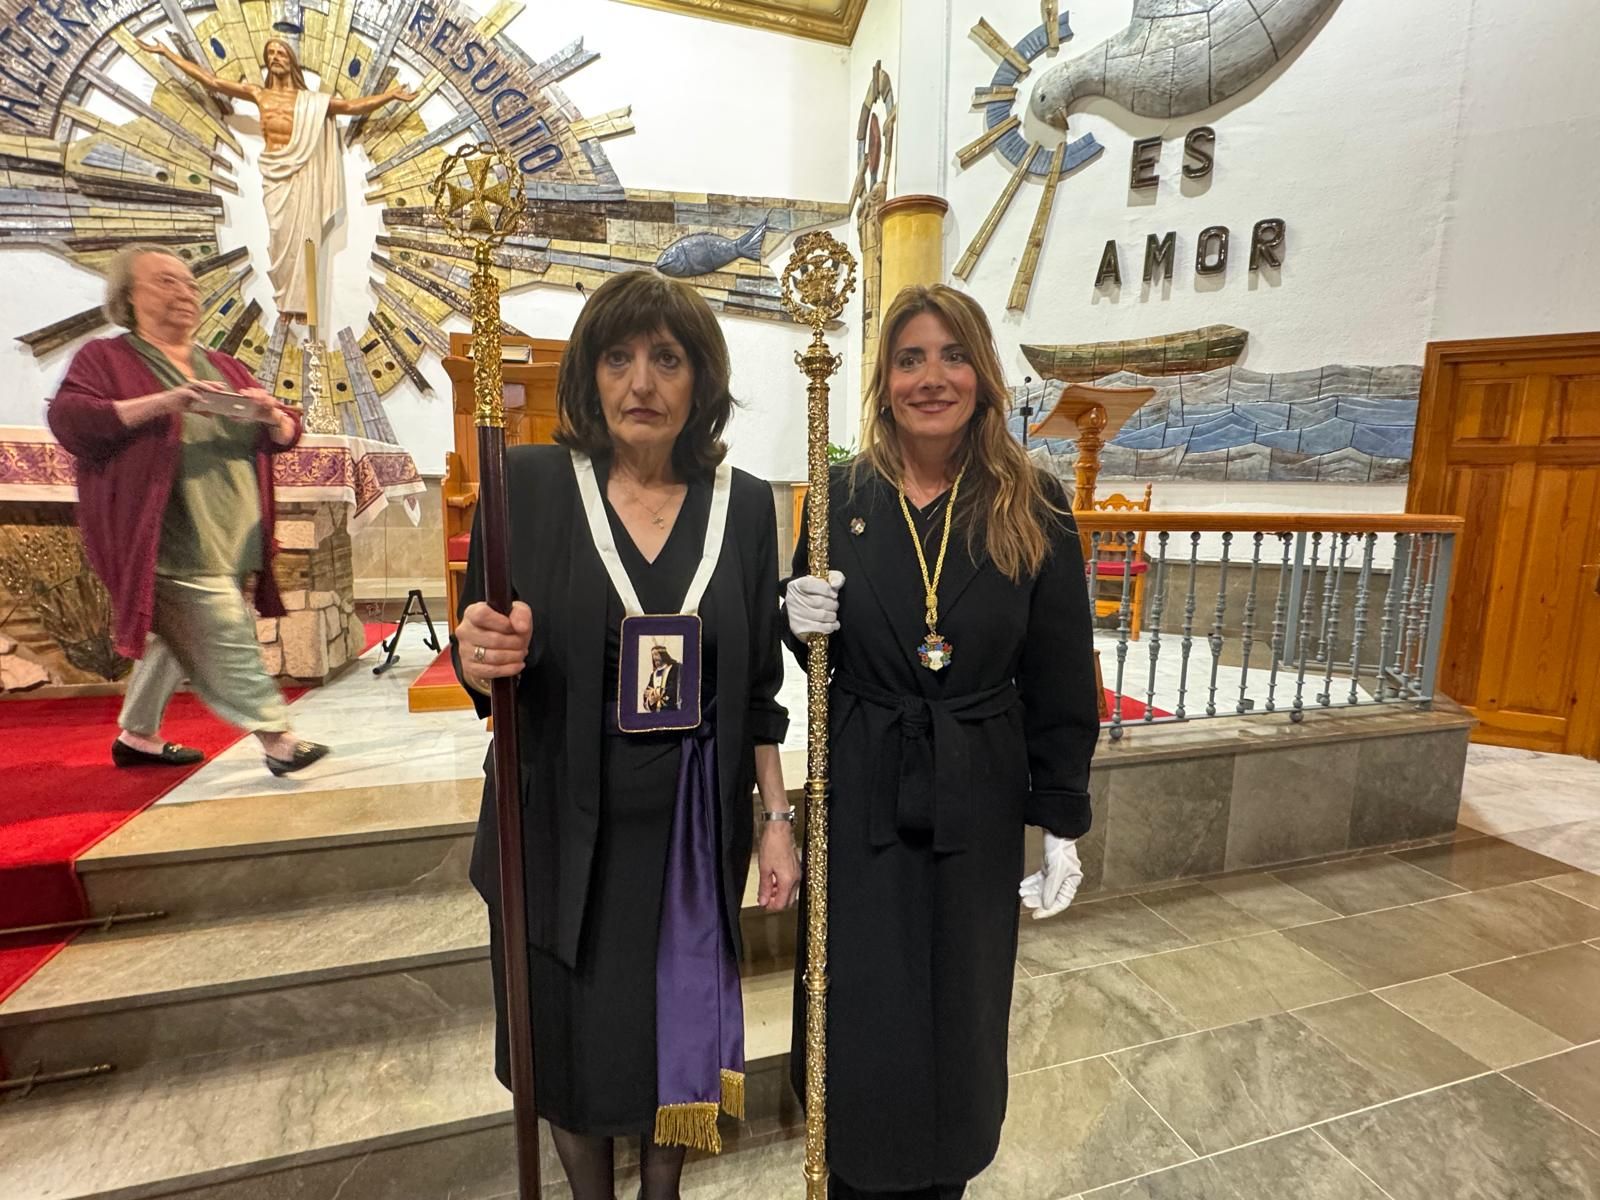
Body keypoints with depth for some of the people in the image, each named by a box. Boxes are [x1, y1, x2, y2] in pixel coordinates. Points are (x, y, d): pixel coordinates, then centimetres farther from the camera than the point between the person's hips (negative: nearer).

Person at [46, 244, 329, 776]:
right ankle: (277, 737, -7)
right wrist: (162, 402, -23)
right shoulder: (105, 358, 3)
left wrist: (272, 416, -9)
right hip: (174, 544, -6)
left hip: (233, 543, 6)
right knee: (226, 641, -11)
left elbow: (287, 435, 14)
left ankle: (137, 736, 29)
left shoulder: (225, 367, 19)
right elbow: (67, 418, -12)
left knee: (176, 639, 14)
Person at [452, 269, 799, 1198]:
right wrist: (484, 657, -25)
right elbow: (479, 667, -2)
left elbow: (759, 685, 1)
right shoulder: (529, 484, -8)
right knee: (573, 1038, 18)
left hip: (695, 825, 1)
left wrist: (777, 819, 2)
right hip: (564, 824, 0)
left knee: (684, 1026, 19)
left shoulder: (744, 502, -3)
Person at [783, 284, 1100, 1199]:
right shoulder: (843, 496, -3)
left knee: (963, 1011, 18)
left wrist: (1062, 824, -1)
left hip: (978, 804, 0)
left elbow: (1060, 683, -2)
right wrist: (805, 625, -16)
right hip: (860, 798, 0)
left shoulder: (1033, 508, -5)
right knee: (860, 1016, 14)